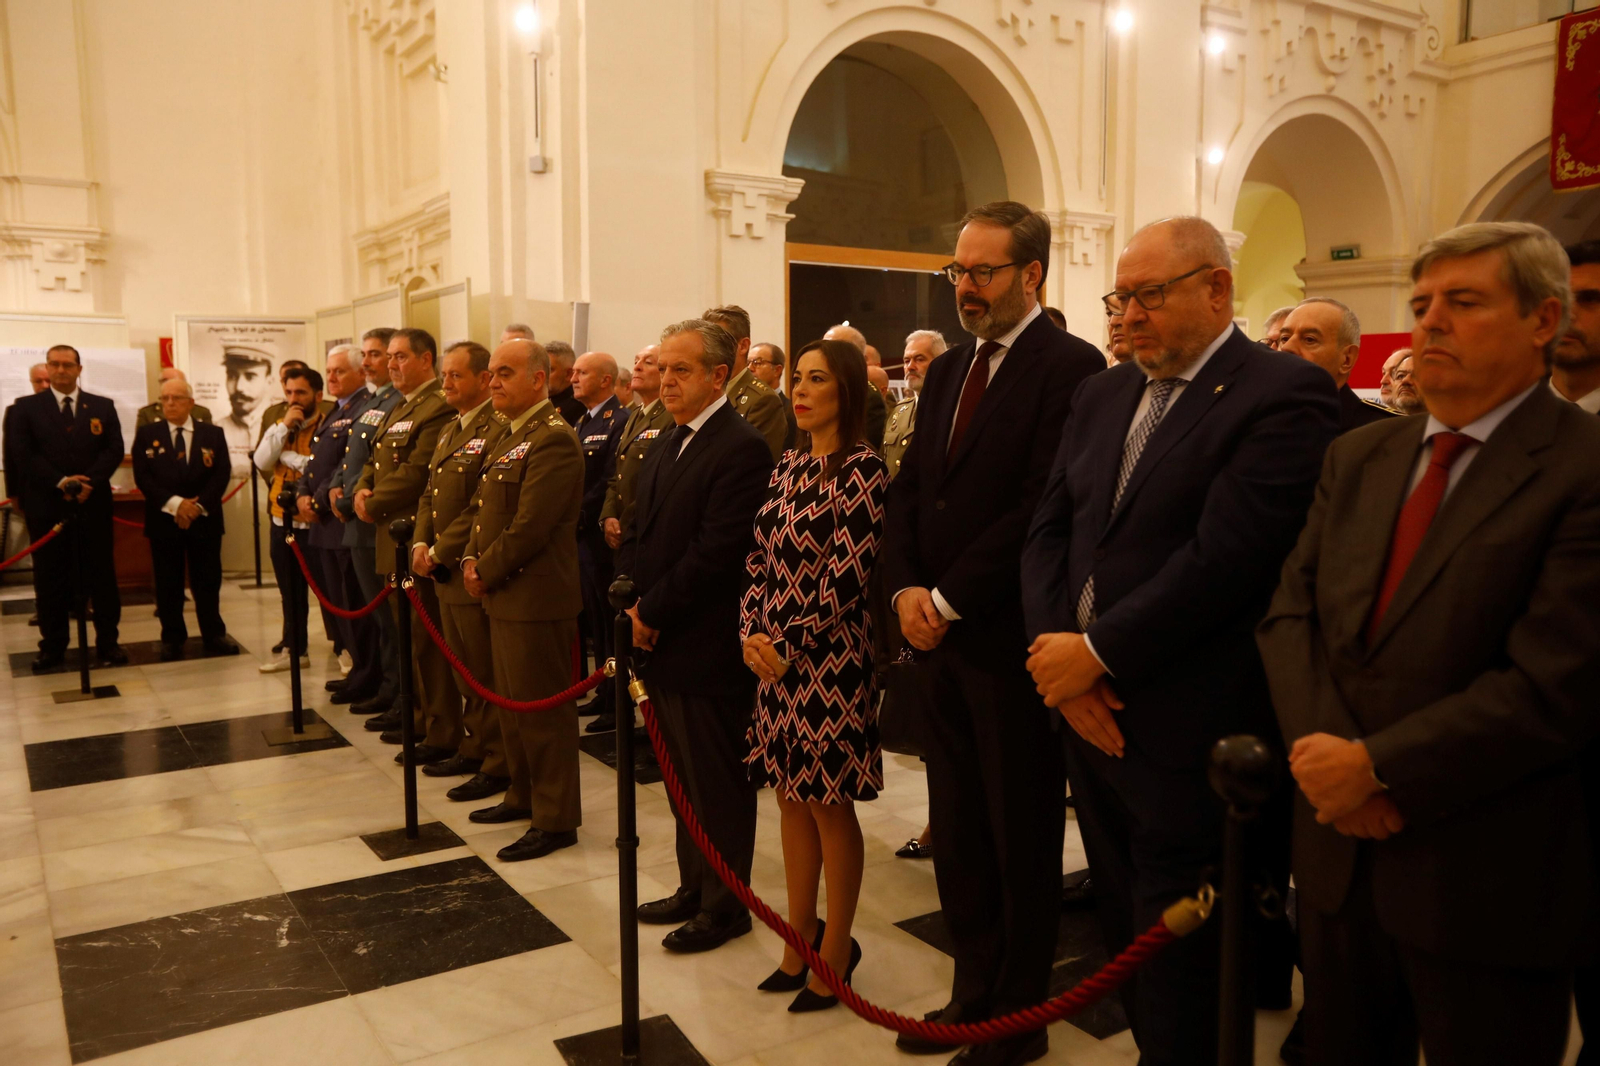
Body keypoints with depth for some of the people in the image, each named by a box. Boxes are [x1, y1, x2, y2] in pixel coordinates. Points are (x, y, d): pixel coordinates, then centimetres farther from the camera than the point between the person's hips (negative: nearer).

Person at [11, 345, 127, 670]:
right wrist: (60, 482, -16)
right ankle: (52, 647, 15)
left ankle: (108, 643, 13)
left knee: (101, 574, 5)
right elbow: (24, 453, -4)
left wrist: (90, 483, -14)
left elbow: (114, 449, 0)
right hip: (46, 505, -1)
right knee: (50, 579, 6)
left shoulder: (103, 406, 9)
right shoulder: (26, 407, 5)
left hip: (94, 503, 1)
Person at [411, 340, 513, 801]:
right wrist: (421, 543, 2)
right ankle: (472, 749, 31)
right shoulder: (449, 431, 16)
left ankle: (498, 766, 11)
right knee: (465, 672, 18)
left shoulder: (498, 430, -16)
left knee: (487, 676, 0)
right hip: (445, 573, 9)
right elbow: (429, 494, 18)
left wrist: (441, 551, -16)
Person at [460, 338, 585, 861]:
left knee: (543, 710, 0)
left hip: (536, 598, -10)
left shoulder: (553, 440, -18)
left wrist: (486, 573, -12)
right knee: (511, 704, 20)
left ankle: (556, 819, 11)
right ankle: (524, 795, 36)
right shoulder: (511, 436, 15)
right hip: (504, 596, 10)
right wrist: (472, 559, 3)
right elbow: (486, 506, 19)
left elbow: (529, 527, -22)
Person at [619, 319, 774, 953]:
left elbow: (716, 553, -22)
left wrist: (653, 613, -15)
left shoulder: (742, 449, -16)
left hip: (707, 648, -9)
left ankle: (724, 906, 21)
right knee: (683, 776, 19)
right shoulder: (668, 445, 14)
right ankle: (694, 888, 35)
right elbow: (639, 532, 16)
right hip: (661, 642, 9)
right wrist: (631, 602, 1)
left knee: (717, 781, 6)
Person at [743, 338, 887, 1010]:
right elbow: (761, 560, 10)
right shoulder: (788, 467, 11)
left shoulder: (863, 468, -11)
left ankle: (835, 952, 20)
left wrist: (788, 644, -16)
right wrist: (751, 632, -4)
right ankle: (799, 942, 28)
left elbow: (848, 575, -17)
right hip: (775, 653, 7)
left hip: (830, 656, -7)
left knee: (829, 805, 4)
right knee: (790, 798, 14)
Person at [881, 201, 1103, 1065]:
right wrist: (906, 589, -3)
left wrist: (948, 599, -15)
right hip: (940, 637, 7)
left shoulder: (1069, 367, -11)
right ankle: (974, 990, 33)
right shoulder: (948, 371, 14)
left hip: (1010, 642, -7)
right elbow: (908, 489, 12)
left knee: (1020, 839, 9)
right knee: (956, 831, 16)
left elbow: (1043, 506, -19)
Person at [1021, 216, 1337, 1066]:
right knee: (1125, 940, 18)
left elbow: (1222, 560, -20)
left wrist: (1097, 653, -15)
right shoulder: (1102, 396, 12)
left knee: (1181, 973, 7)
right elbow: (1048, 532, 8)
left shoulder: (1286, 396, -11)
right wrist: (1058, 650, -7)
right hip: (1092, 718, 7)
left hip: (1191, 742, -6)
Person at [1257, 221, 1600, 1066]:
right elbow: (1289, 615, 3)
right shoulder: (1356, 458, 8)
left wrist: (1377, 767, -18)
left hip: (1485, 879, -5)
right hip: (1338, 847, 5)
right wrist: (1321, 752, -12)